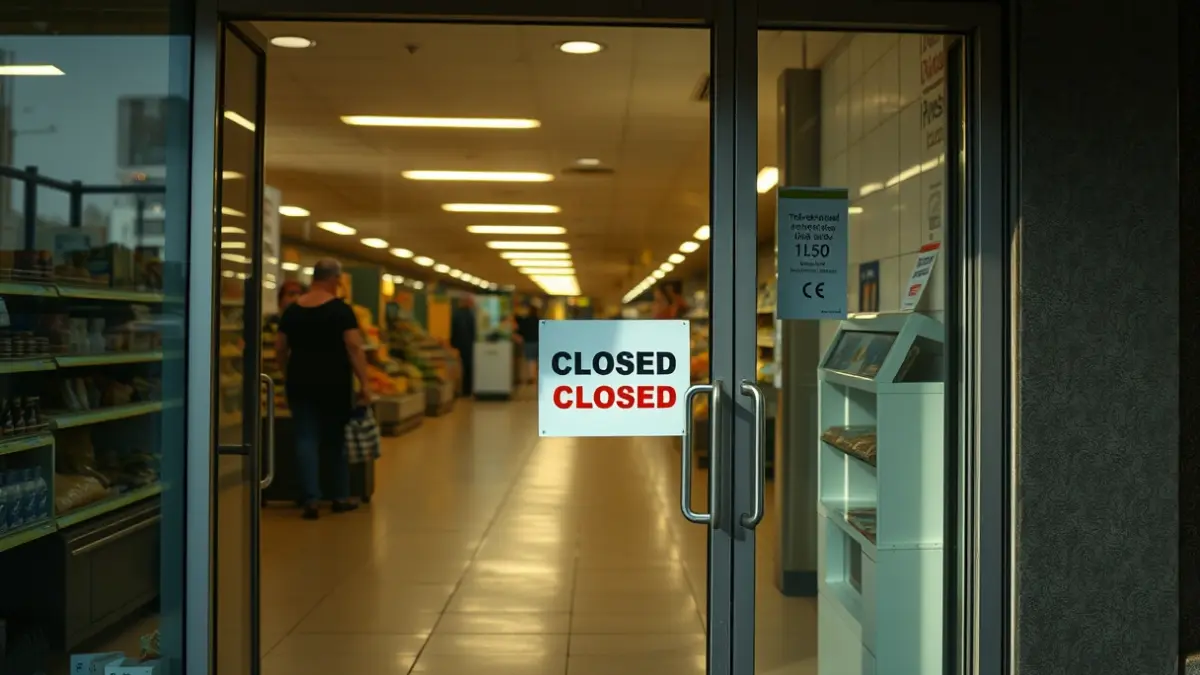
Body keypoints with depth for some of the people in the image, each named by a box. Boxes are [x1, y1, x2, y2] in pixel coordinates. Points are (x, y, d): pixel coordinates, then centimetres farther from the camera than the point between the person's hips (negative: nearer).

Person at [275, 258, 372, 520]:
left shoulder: (292, 310, 5)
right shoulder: (341, 309, -8)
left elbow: (279, 348, 9)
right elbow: (354, 347, -14)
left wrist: (288, 375, 24)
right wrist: (363, 383, -12)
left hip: (300, 381, 3)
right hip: (334, 382, -3)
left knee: (306, 438, 3)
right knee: (337, 438, 11)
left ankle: (311, 500, -5)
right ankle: (340, 497, 19)